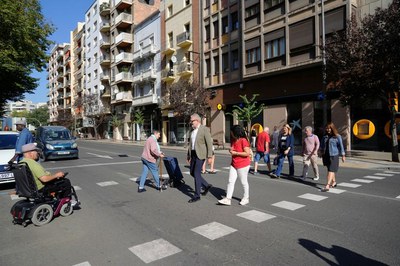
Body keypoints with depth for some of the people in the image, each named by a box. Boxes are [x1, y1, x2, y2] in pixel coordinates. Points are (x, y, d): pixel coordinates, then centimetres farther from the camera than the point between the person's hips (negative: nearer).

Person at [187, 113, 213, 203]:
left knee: (196, 174, -7)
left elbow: (209, 143, -12)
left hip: (200, 154, -8)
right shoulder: (192, 131, 13)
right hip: (193, 154, 8)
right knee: (192, 173, 11)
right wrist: (189, 156, 17)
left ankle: (197, 196, 5)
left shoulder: (205, 129, -9)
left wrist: (209, 156, -15)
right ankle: (206, 185, 29)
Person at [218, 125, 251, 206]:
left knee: (244, 182, 8)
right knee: (230, 181, 3)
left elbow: (247, 153, -22)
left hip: (243, 165, -8)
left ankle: (246, 198, 26)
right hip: (233, 164, 8)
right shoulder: (233, 140, 8)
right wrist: (231, 150, 1)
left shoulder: (243, 141, -17)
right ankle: (228, 199, 6)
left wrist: (235, 153, -20)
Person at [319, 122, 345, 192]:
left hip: (334, 155, -6)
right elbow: (322, 145, 18)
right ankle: (334, 182, 37)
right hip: (326, 155, 6)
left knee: (331, 170, -10)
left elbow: (341, 146, -5)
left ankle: (327, 186, -16)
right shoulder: (325, 136, 10)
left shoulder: (337, 136, -4)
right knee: (330, 170, 17)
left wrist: (343, 155, -5)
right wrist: (320, 152, 14)